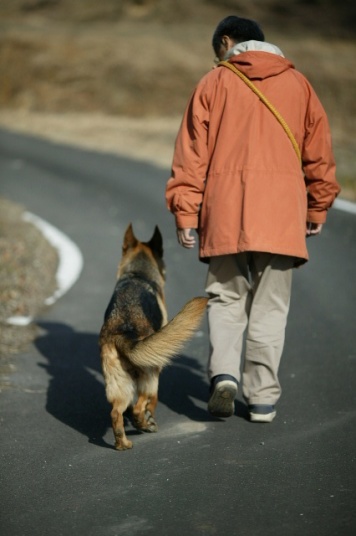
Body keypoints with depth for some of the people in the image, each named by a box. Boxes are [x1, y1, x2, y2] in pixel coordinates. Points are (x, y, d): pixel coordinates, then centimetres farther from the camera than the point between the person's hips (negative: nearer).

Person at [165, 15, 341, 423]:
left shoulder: (214, 83, 6)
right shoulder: (297, 84, 11)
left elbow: (192, 153, 2)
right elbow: (318, 150, 12)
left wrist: (185, 212, 3)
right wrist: (318, 207, 20)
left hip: (226, 213, -1)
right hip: (282, 213, 1)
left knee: (225, 297, 13)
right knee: (270, 307, 7)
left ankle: (224, 373, -8)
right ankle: (262, 398, 9)